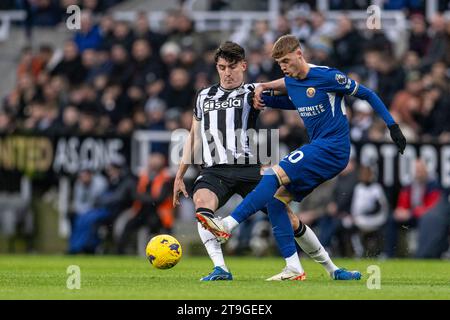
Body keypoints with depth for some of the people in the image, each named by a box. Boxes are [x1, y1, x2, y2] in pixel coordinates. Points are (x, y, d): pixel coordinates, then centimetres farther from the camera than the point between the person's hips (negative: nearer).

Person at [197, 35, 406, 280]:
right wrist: (262, 94, 14)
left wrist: (392, 126, -5)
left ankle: (228, 225, -25)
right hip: (318, 149, 9)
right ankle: (294, 269, -4)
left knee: (274, 176, -21)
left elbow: (366, 94, -3)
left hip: (333, 148, -9)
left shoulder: (327, 76, -11)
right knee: (275, 197, -3)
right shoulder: (290, 82, 11)